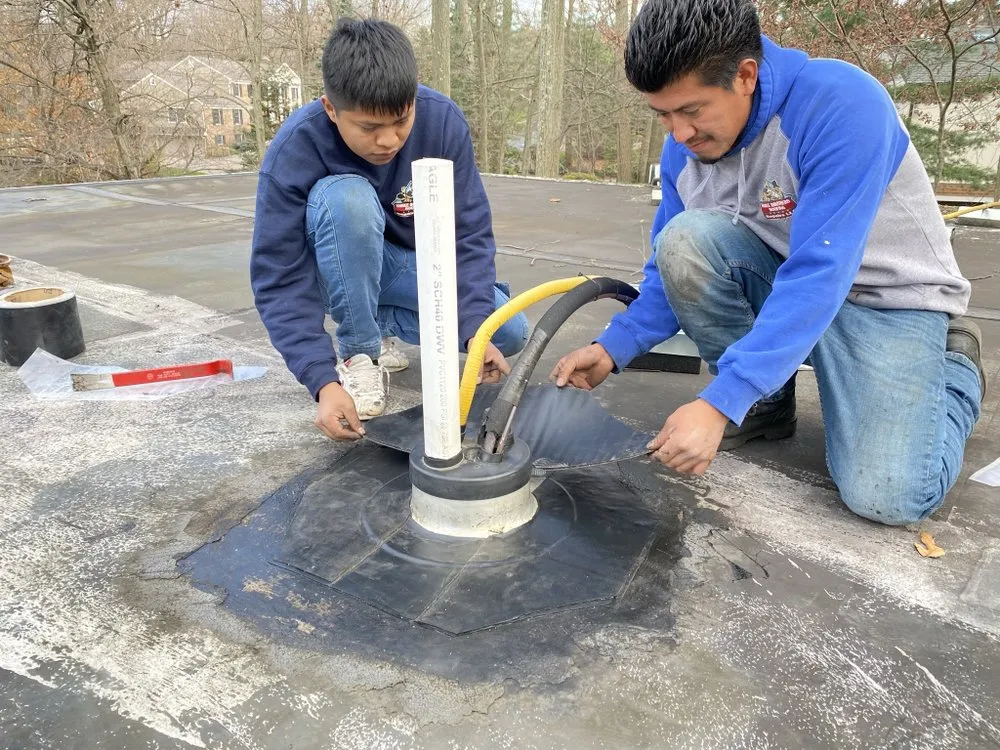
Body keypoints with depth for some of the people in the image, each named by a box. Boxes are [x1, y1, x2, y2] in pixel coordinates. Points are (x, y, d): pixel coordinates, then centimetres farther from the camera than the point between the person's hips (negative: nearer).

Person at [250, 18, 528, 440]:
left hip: (419, 264, 3)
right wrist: (324, 381, -38)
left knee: (510, 333, -17)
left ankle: (382, 324, 5)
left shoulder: (443, 120, -22)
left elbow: (470, 235, -19)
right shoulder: (294, 150, -28)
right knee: (347, 197, -36)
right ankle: (359, 351, -17)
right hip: (341, 270, -3)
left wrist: (475, 330, -31)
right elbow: (279, 281, -27)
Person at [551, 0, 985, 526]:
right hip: (784, 277, 5)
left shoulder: (842, 103, -28)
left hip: (888, 298, -5)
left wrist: (718, 403, -39)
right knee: (684, 240, -24)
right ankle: (762, 405, -3)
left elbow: (818, 276, -35)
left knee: (886, 495, -23)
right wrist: (613, 349, -12)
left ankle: (956, 368, 10)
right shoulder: (683, 147, -8)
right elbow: (674, 267, 2)